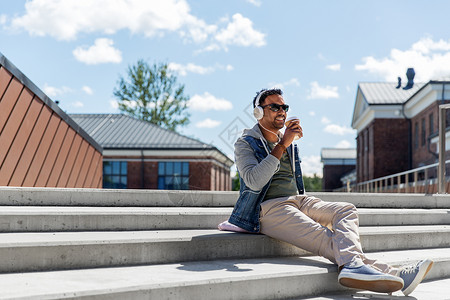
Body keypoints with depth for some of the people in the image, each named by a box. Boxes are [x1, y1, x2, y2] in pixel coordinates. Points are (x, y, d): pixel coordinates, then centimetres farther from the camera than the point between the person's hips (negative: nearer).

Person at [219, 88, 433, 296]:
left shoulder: (288, 142, 23)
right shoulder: (245, 143, 2)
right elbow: (254, 182, -17)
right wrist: (281, 146, -18)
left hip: (298, 201, 7)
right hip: (269, 207, -7)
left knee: (346, 210, -19)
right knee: (325, 238, -29)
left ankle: (351, 265, -47)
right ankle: (392, 274, -47)